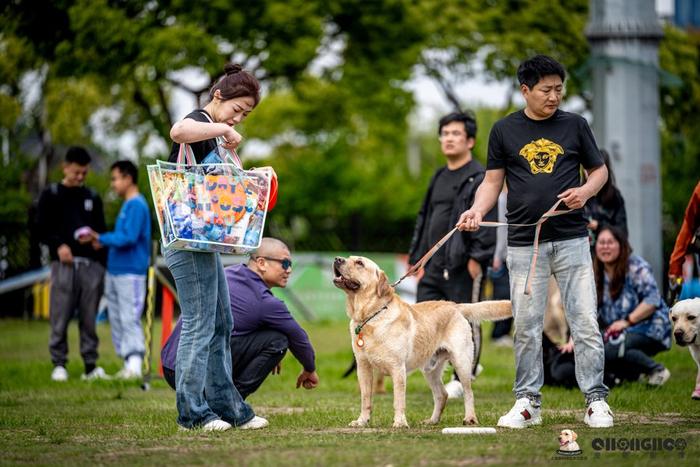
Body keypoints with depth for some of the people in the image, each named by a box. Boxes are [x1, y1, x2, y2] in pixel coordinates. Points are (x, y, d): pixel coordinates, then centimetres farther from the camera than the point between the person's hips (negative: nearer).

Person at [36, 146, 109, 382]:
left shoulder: (92, 197, 18)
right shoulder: (51, 195, 8)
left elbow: (101, 231, 19)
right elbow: (42, 228, 2)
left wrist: (102, 264, 7)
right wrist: (58, 245, -15)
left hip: (91, 264, 3)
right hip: (64, 264, -3)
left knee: (89, 317, 1)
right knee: (60, 316, -4)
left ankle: (91, 365, 4)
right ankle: (59, 364, 2)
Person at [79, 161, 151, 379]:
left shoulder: (137, 205, -13)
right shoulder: (126, 205, 17)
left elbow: (128, 238, -20)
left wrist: (101, 238, -12)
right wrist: (103, 243, 8)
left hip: (131, 274, -10)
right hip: (115, 272, 10)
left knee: (130, 320, -14)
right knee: (116, 320, 9)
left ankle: (135, 366, -18)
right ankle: (128, 364, 13)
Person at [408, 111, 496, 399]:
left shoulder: (480, 178, -6)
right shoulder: (439, 178, 19)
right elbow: (425, 217, 23)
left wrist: (476, 258, -18)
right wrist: (418, 255, 17)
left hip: (463, 266, -8)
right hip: (434, 266, 8)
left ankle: (462, 379, 9)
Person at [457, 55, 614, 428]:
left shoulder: (575, 125, 7)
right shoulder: (505, 130, 7)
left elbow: (599, 170, 15)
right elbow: (493, 180, 9)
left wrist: (586, 190, -7)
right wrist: (477, 210, -10)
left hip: (571, 240, 0)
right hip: (524, 243, 0)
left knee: (585, 322, -4)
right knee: (526, 327, 3)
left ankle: (595, 400, 1)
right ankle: (527, 402, 11)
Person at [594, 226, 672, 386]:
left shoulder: (636, 268, -10)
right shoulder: (595, 275, 8)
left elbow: (652, 300, -19)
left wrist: (627, 321, -25)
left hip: (649, 330, -7)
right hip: (619, 332, 7)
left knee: (611, 350, -31)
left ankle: (657, 370, -14)